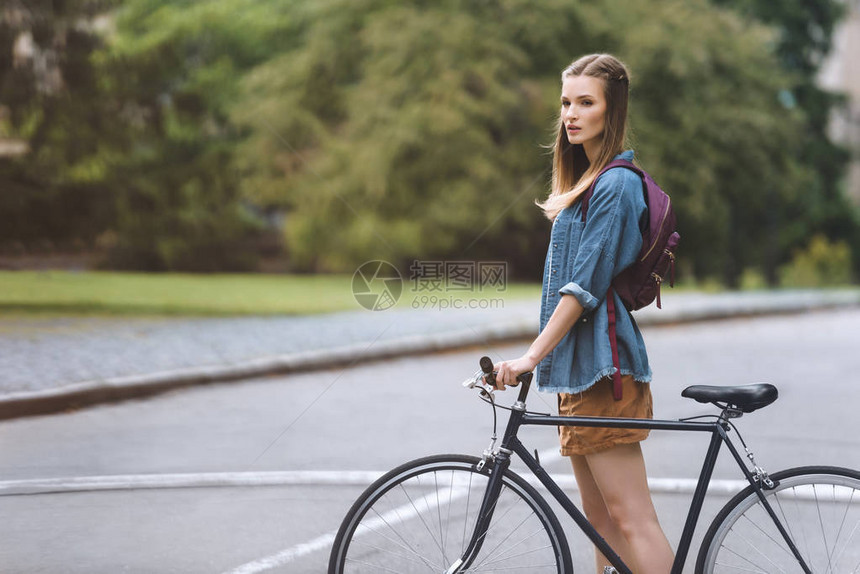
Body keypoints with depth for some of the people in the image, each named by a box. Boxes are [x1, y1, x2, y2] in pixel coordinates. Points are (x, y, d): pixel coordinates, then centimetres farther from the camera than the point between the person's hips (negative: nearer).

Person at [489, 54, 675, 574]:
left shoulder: (616, 184, -13)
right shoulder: (587, 180, 19)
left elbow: (585, 286, -19)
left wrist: (531, 357, -21)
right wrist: (542, 357, 18)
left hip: (602, 364, -10)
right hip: (583, 365, 10)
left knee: (629, 518, -10)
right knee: (600, 517, 13)